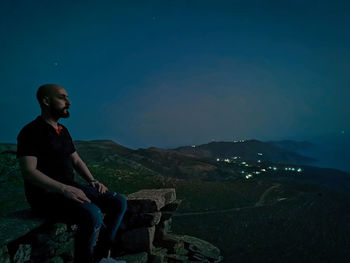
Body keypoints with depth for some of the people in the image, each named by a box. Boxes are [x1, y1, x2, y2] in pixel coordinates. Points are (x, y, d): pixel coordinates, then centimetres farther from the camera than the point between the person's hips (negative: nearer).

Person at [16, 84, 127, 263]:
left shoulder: (63, 131, 16)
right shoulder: (31, 132, -10)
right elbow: (29, 172, -20)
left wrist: (92, 180, 2)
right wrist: (65, 189, -29)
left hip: (70, 188, 8)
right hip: (46, 195, -8)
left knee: (119, 202, -4)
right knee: (93, 214, -33)